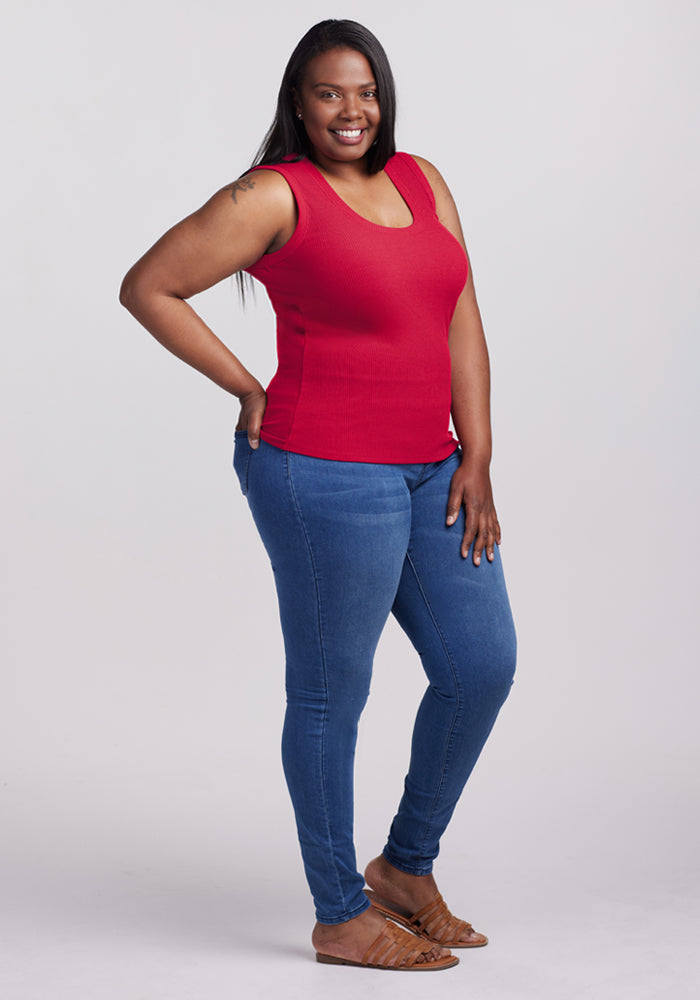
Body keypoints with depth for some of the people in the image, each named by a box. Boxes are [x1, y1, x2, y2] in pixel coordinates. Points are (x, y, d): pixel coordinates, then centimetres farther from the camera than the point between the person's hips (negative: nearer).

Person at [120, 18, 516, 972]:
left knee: (482, 666, 11)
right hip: (326, 477, -7)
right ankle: (341, 918, 20)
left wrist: (475, 460, 3)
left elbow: (461, 323, 9)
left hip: (428, 473, 8)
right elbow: (147, 288, -6)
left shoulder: (422, 181, 11)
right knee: (331, 691, 3)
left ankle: (406, 865, 31)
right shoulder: (275, 195, -8)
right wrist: (249, 390, -7)